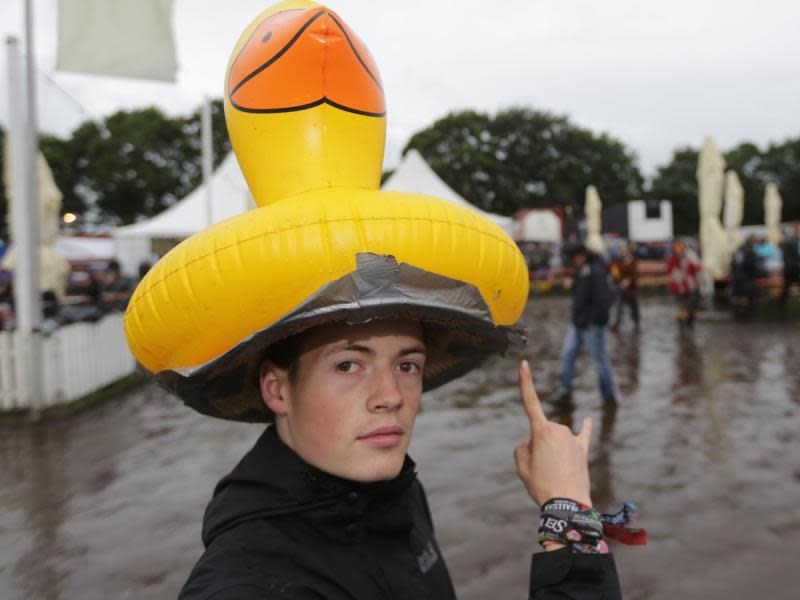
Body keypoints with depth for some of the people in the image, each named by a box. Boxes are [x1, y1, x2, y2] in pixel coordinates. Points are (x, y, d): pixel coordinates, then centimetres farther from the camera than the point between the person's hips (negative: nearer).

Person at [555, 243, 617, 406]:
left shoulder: (596, 272, -18)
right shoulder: (581, 271, 12)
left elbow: (603, 299, -24)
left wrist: (594, 320, -22)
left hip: (592, 325, -9)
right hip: (577, 323, 9)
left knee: (600, 358, 2)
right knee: (567, 354, 6)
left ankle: (609, 395, 15)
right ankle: (565, 389, 14)